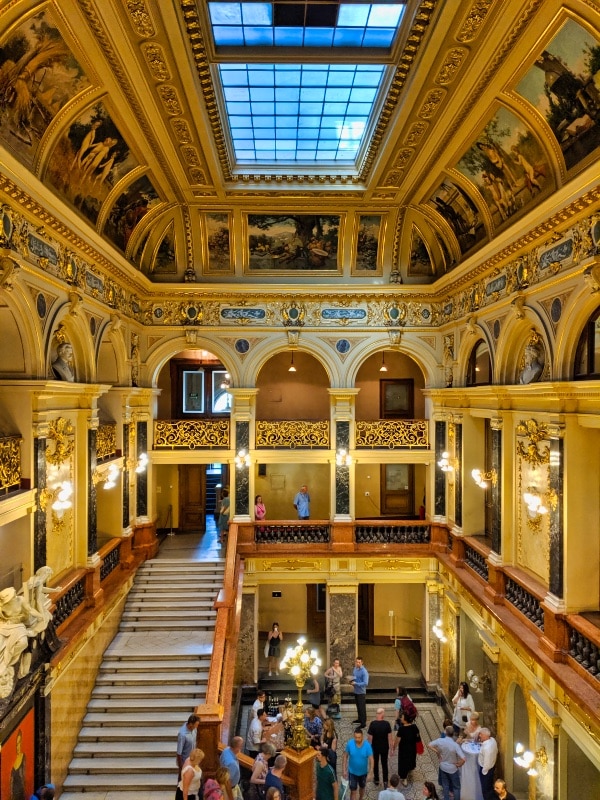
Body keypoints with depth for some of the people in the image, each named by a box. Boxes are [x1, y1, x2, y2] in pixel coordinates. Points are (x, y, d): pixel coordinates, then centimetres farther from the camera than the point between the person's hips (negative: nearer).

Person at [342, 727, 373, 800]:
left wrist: (370, 773, -23)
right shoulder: (350, 743, -23)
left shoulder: (367, 745, -25)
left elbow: (371, 759, -19)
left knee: (362, 788, 25)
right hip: (352, 772, -1)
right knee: (353, 791, 4)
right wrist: (345, 770, -8)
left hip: (363, 772, 1)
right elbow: (345, 756, -10)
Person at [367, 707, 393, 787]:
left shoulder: (373, 724, -22)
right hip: (384, 747, 0)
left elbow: (370, 737, -16)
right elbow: (389, 737, -11)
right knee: (384, 764, 18)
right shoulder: (387, 724, -20)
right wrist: (391, 747, 4)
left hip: (375, 747, 0)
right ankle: (385, 781, 14)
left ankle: (376, 780, 35)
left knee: (375, 763, 21)